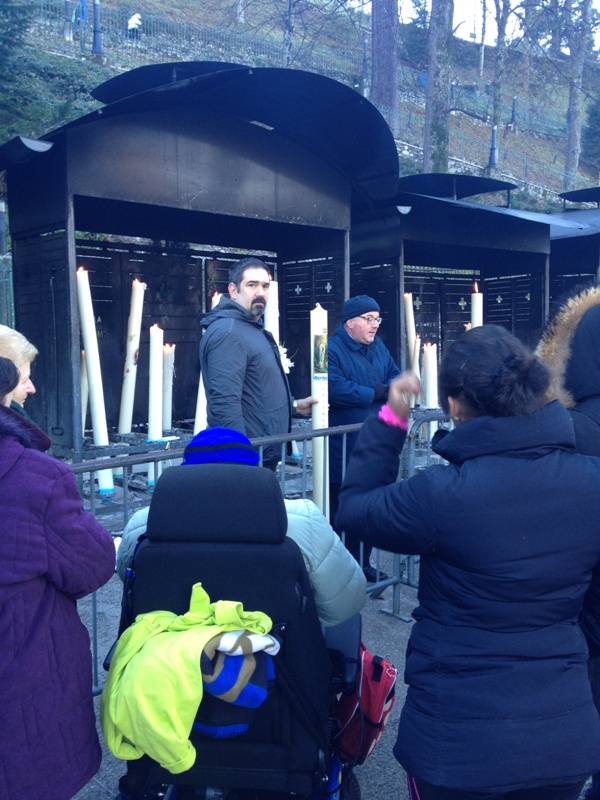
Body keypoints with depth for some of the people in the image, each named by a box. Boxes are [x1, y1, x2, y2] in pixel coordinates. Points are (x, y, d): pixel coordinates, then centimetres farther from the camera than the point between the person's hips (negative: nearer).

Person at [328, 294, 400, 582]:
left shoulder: (378, 347, 13)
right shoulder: (332, 349, -12)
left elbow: (397, 378, 13)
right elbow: (335, 389, -25)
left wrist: (386, 390, -11)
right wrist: (373, 393, -13)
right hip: (343, 447, -7)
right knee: (340, 507, 1)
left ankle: (362, 563, 30)